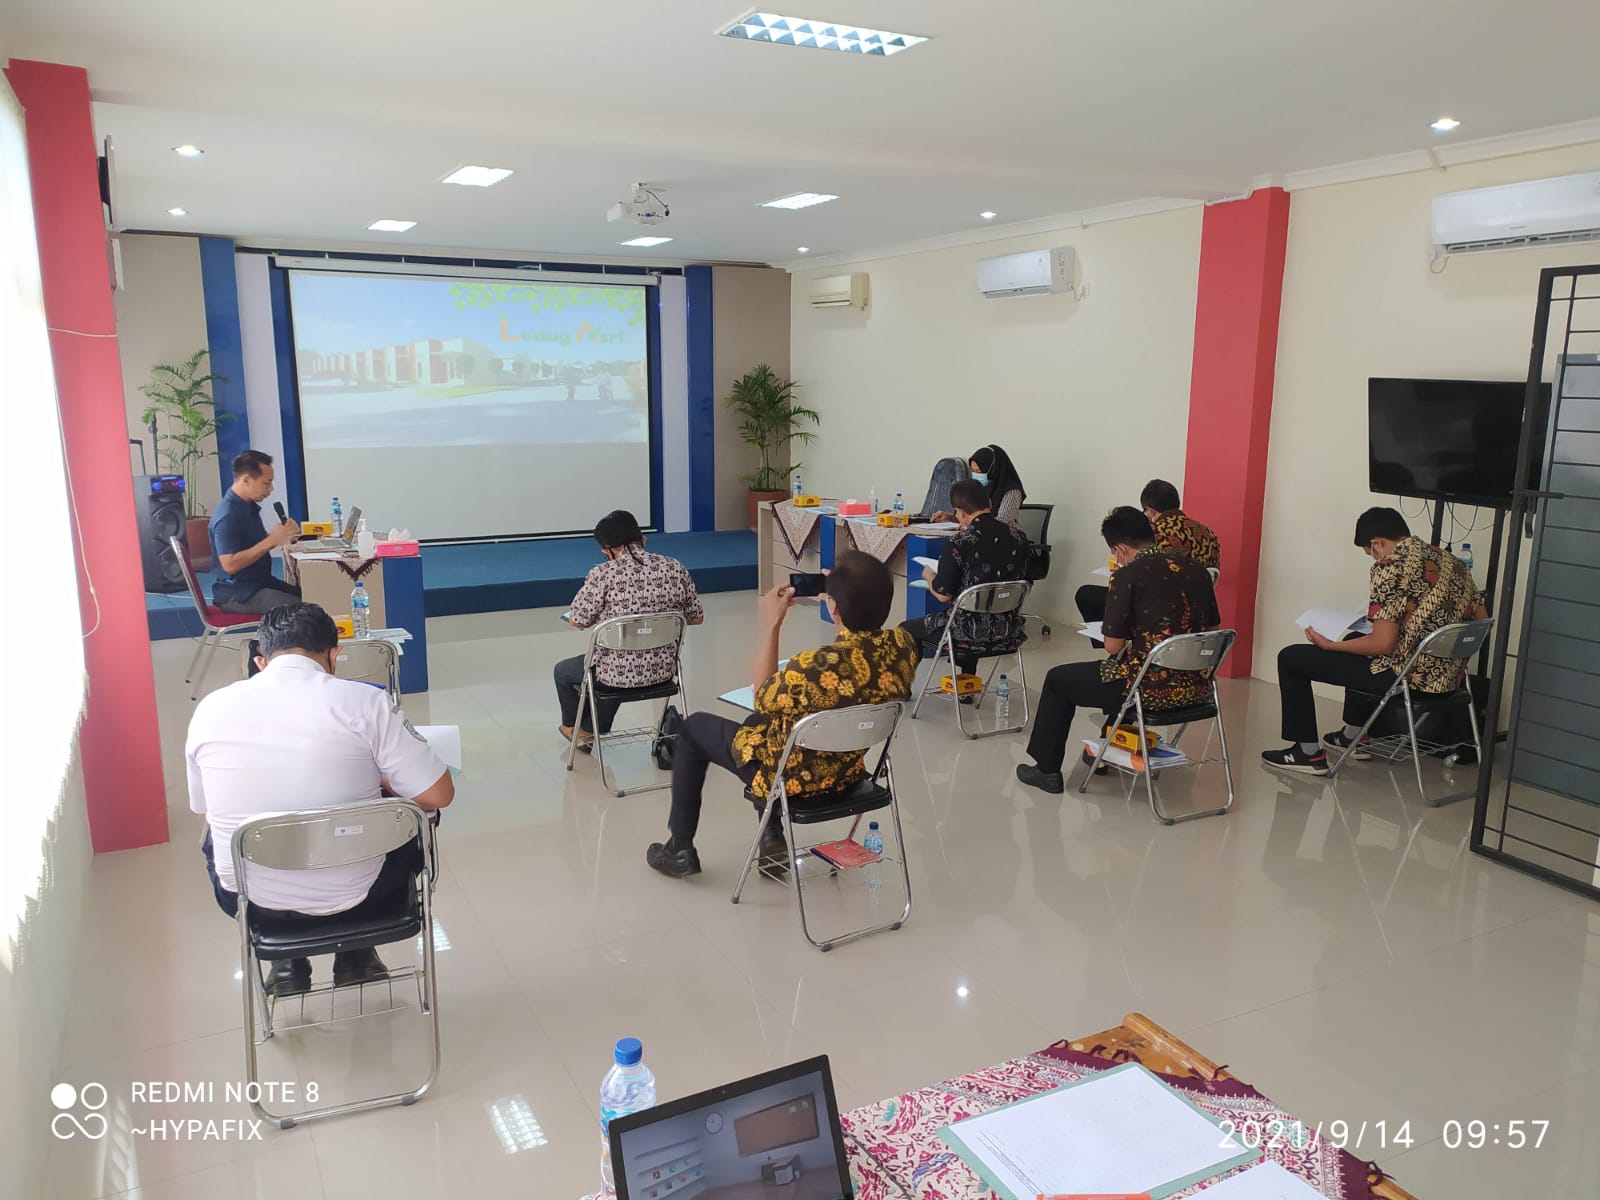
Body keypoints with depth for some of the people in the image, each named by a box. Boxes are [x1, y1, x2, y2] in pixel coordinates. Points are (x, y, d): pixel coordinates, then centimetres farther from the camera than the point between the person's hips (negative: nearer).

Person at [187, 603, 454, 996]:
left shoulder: (210, 708, -4)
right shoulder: (363, 701, -14)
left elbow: (204, 808, 12)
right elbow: (438, 795, -12)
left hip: (253, 903, 3)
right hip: (355, 897, -3)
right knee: (416, 810, 26)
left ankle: (287, 962, 27)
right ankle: (356, 954, 27)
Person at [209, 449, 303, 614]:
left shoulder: (249, 506, 9)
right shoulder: (226, 517, -19)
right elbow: (230, 564, -26)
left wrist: (282, 535, -2)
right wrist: (272, 540, -25)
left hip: (260, 582, 10)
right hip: (237, 593, -10)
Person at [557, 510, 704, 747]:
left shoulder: (603, 574, -19)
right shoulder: (676, 569, -6)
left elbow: (576, 621, -9)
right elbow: (697, 617, 3)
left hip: (618, 673, -4)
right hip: (662, 670, 5)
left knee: (562, 671, 27)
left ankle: (573, 728, 52)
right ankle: (594, 732, 51)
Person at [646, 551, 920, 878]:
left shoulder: (814, 668, -37)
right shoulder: (903, 646, -20)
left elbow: (761, 697, -15)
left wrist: (771, 623, -11)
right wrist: (842, 592, 3)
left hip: (794, 778, -6)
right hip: (848, 770, 6)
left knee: (693, 728, 19)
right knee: (760, 721, 34)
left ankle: (680, 850, 30)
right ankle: (773, 837, 35)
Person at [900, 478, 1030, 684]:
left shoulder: (957, 544, -19)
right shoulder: (1018, 537, -2)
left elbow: (943, 595, -12)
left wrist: (929, 575, 9)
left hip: (971, 635, -6)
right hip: (1008, 632, 6)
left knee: (906, 629, 19)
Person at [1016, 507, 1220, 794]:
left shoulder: (1128, 576, -12)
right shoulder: (1196, 569, 6)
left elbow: (1113, 646, -12)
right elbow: (1212, 630, 15)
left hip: (1152, 689, -7)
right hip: (1197, 687, 7)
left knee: (1057, 679, 17)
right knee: (1121, 668, 39)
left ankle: (1047, 770, 27)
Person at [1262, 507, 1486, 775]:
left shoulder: (1390, 567, -17)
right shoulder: (1453, 563, 7)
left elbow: (1383, 644, -21)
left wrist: (1330, 645, -8)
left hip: (1405, 676, -9)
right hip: (1449, 677, 9)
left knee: (1290, 658, 3)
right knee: (1358, 642, 36)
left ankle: (1308, 753, 8)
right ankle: (1354, 736, 44)